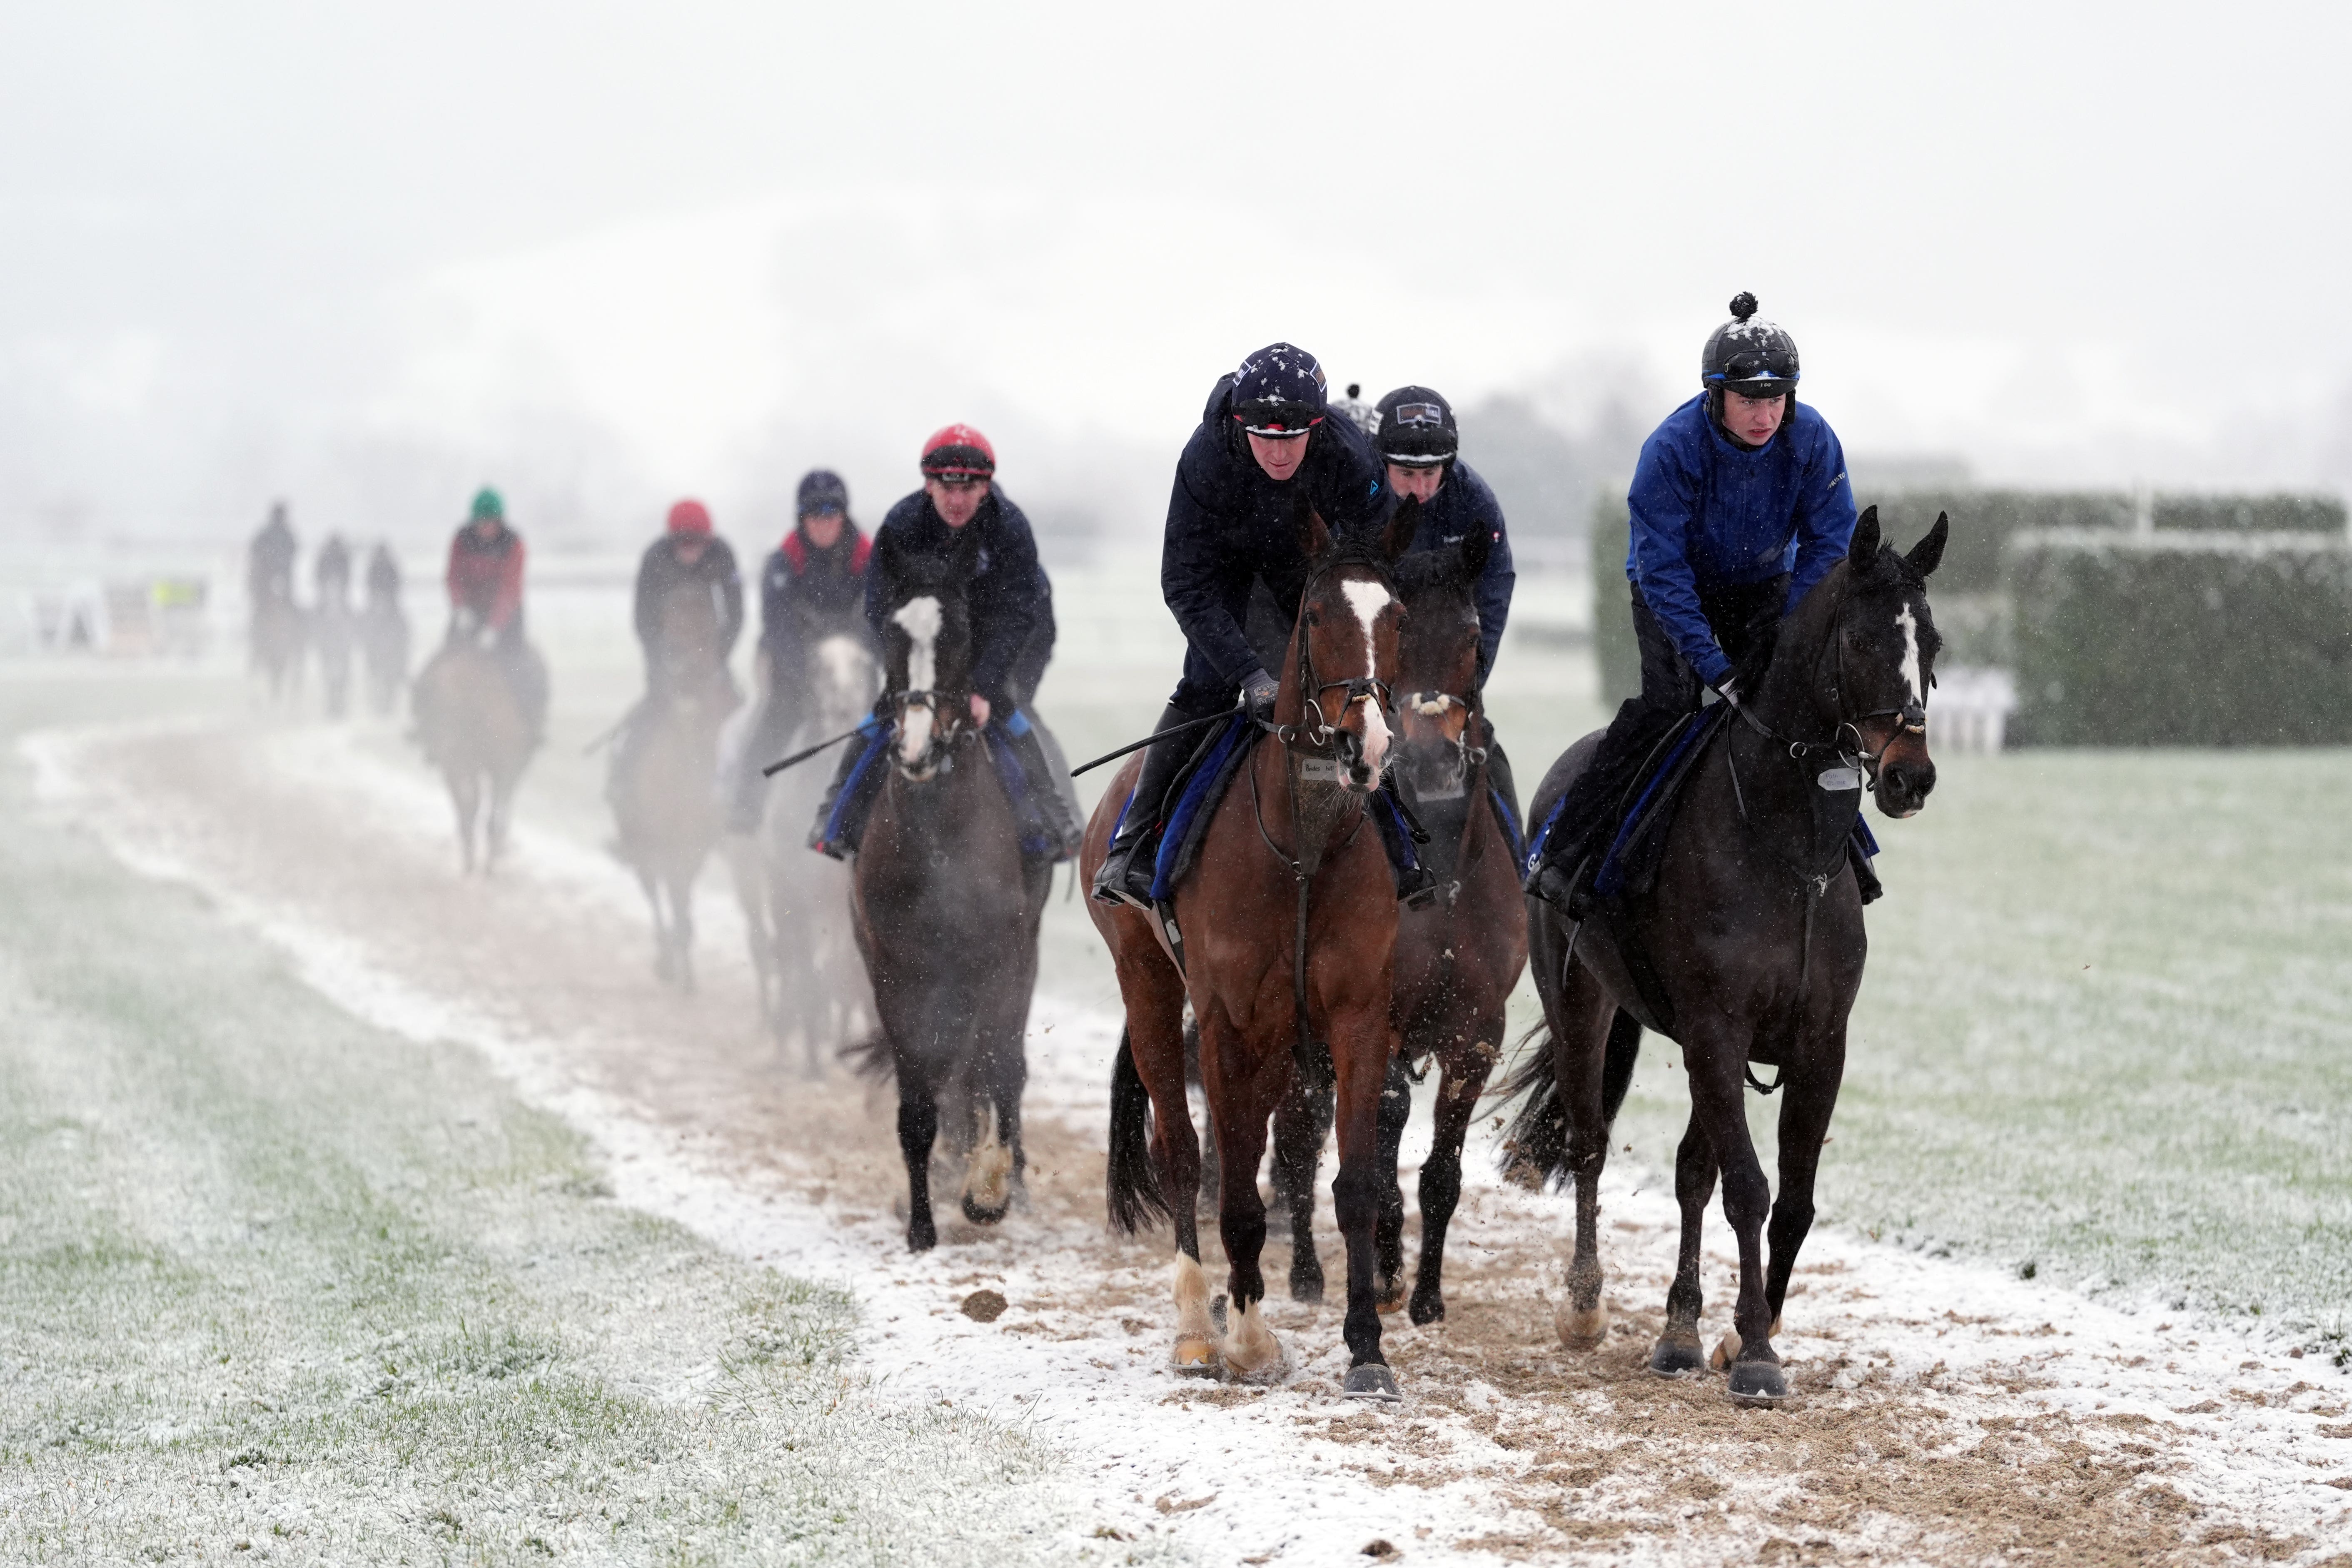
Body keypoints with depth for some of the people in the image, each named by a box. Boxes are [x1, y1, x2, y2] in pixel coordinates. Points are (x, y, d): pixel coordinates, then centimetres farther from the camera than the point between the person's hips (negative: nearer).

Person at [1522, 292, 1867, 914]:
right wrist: (1714, 667, -36)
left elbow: (1830, 543, -12)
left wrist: (1786, 636, -21)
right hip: (1675, 587, -4)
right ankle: (1561, 849, -22)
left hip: (1765, 585, 4)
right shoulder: (1671, 448, -31)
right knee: (1669, 697, -24)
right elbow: (1662, 569, -31)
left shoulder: (1812, 439, -21)